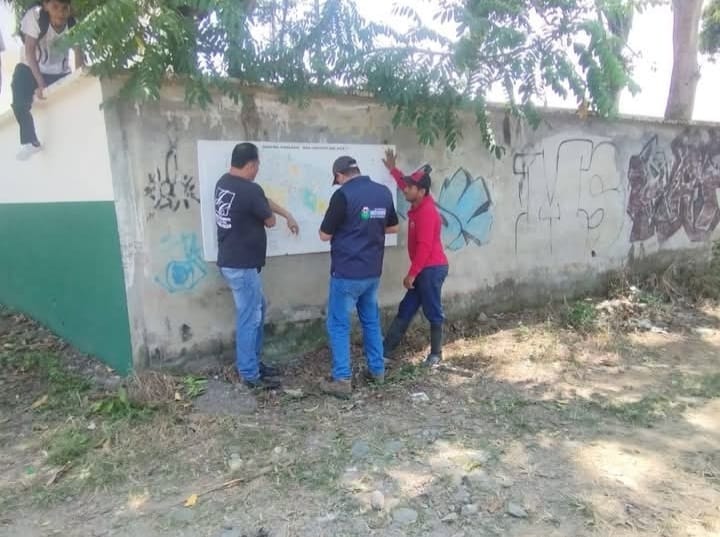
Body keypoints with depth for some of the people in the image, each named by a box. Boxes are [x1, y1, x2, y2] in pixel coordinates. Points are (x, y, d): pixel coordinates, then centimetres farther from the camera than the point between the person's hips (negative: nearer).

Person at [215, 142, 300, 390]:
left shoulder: (224, 183, 9)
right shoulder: (249, 190, -21)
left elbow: (264, 200, 20)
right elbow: (270, 221, -6)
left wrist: (288, 215, 26)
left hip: (232, 261, 10)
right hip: (242, 266, -10)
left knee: (258, 310, 20)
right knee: (249, 318, 0)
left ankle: (254, 362, 30)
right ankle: (250, 375, 11)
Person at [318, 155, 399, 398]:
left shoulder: (343, 195, -16)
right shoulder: (384, 192, 3)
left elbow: (325, 235, -10)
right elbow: (393, 227, 15)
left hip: (347, 272, -6)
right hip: (373, 271, 6)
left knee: (338, 325, 4)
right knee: (371, 319, 20)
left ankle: (342, 380, 5)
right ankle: (377, 370, 29)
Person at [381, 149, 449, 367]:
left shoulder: (427, 212, -19)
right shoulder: (418, 206, 9)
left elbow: (424, 247, -22)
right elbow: (405, 185, 33)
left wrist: (412, 274, -19)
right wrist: (393, 170, 36)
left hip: (432, 269, -10)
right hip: (425, 270, 10)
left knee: (433, 312, 2)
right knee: (405, 310, 11)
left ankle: (436, 354, 16)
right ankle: (386, 350, 17)